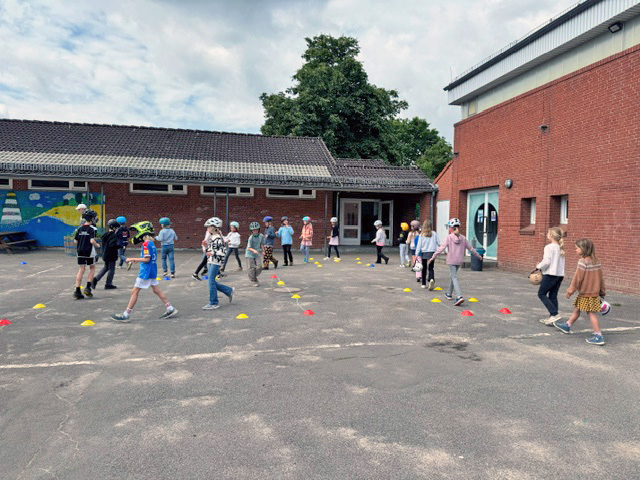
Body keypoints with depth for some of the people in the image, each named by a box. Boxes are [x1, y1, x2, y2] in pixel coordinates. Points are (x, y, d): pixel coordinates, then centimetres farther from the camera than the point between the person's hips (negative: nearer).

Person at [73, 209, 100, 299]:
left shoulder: (80, 228, 7)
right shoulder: (92, 229, -10)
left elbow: (75, 241, 6)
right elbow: (92, 241, -21)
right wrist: (97, 245, -2)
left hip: (80, 251, 5)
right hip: (89, 252, -5)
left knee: (81, 270, 6)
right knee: (92, 268, 14)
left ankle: (77, 291, 3)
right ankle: (88, 287, 4)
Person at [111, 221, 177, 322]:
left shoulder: (146, 244, -16)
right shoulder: (151, 243, 11)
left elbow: (147, 259, -20)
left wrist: (133, 259, -15)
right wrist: (138, 260, 16)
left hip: (146, 272, -9)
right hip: (152, 272, 9)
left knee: (134, 292, -1)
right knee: (156, 290, 15)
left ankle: (126, 315, 5)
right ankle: (170, 308, 16)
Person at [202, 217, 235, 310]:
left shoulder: (218, 238, -16)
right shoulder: (211, 237, 13)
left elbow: (223, 252, -20)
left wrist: (212, 253, -29)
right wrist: (206, 246, 7)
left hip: (215, 262, -10)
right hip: (210, 262, 10)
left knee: (211, 282, -6)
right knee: (212, 282, 12)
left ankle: (213, 303, 3)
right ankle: (229, 291, 27)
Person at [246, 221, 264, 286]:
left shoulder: (261, 236, -4)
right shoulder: (251, 238, -19)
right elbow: (248, 247, -21)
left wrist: (261, 250, 18)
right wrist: (253, 250, -37)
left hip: (257, 254, 4)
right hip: (250, 254, -4)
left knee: (259, 267, -5)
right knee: (251, 268, -3)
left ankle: (254, 277, 21)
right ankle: (253, 281, 12)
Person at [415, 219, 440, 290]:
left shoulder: (421, 234, -4)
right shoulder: (434, 233, -3)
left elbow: (419, 245, -4)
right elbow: (438, 243, 2)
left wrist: (417, 254, -3)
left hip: (424, 253, 0)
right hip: (431, 253, 0)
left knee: (424, 269, 12)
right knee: (430, 268, 3)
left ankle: (424, 284, 19)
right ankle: (432, 279, -26)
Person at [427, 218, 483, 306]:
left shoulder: (449, 237, -8)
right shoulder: (463, 238, 5)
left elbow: (441, 248, -15)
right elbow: (470, 248, 12)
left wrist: (433, 257, -14)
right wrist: (478, 255, 26)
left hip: (451, 261, -5)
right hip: (459, 261, 5)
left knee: (454, 277, -7)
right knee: (453, 276, 22)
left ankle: (459, 296, -23)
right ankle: (449, 294, 34)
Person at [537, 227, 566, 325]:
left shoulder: (549, 247, -12)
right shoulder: (560, 247, 11)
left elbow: (546, 261, -19)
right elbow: (560, 263, 12)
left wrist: (539, 266, -1)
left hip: (550, 274, -8)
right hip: (560, 274, 8)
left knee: (541, 294, 3)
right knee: (553, 296, 11)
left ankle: (554, 314, -9)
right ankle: (552, 317, 12)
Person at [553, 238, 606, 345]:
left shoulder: (583, 261, -19)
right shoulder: (596, 261, 7)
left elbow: (577, 278, -18)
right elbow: (601, 278, 13)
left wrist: (570, 290, -10)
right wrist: (602, 292, 21)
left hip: (586, 294, -9)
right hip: (595, 292, 9)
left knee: (591, 313, -3)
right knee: (576, 309, 20)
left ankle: (598, 336, 0)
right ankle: (567, 326, 34)